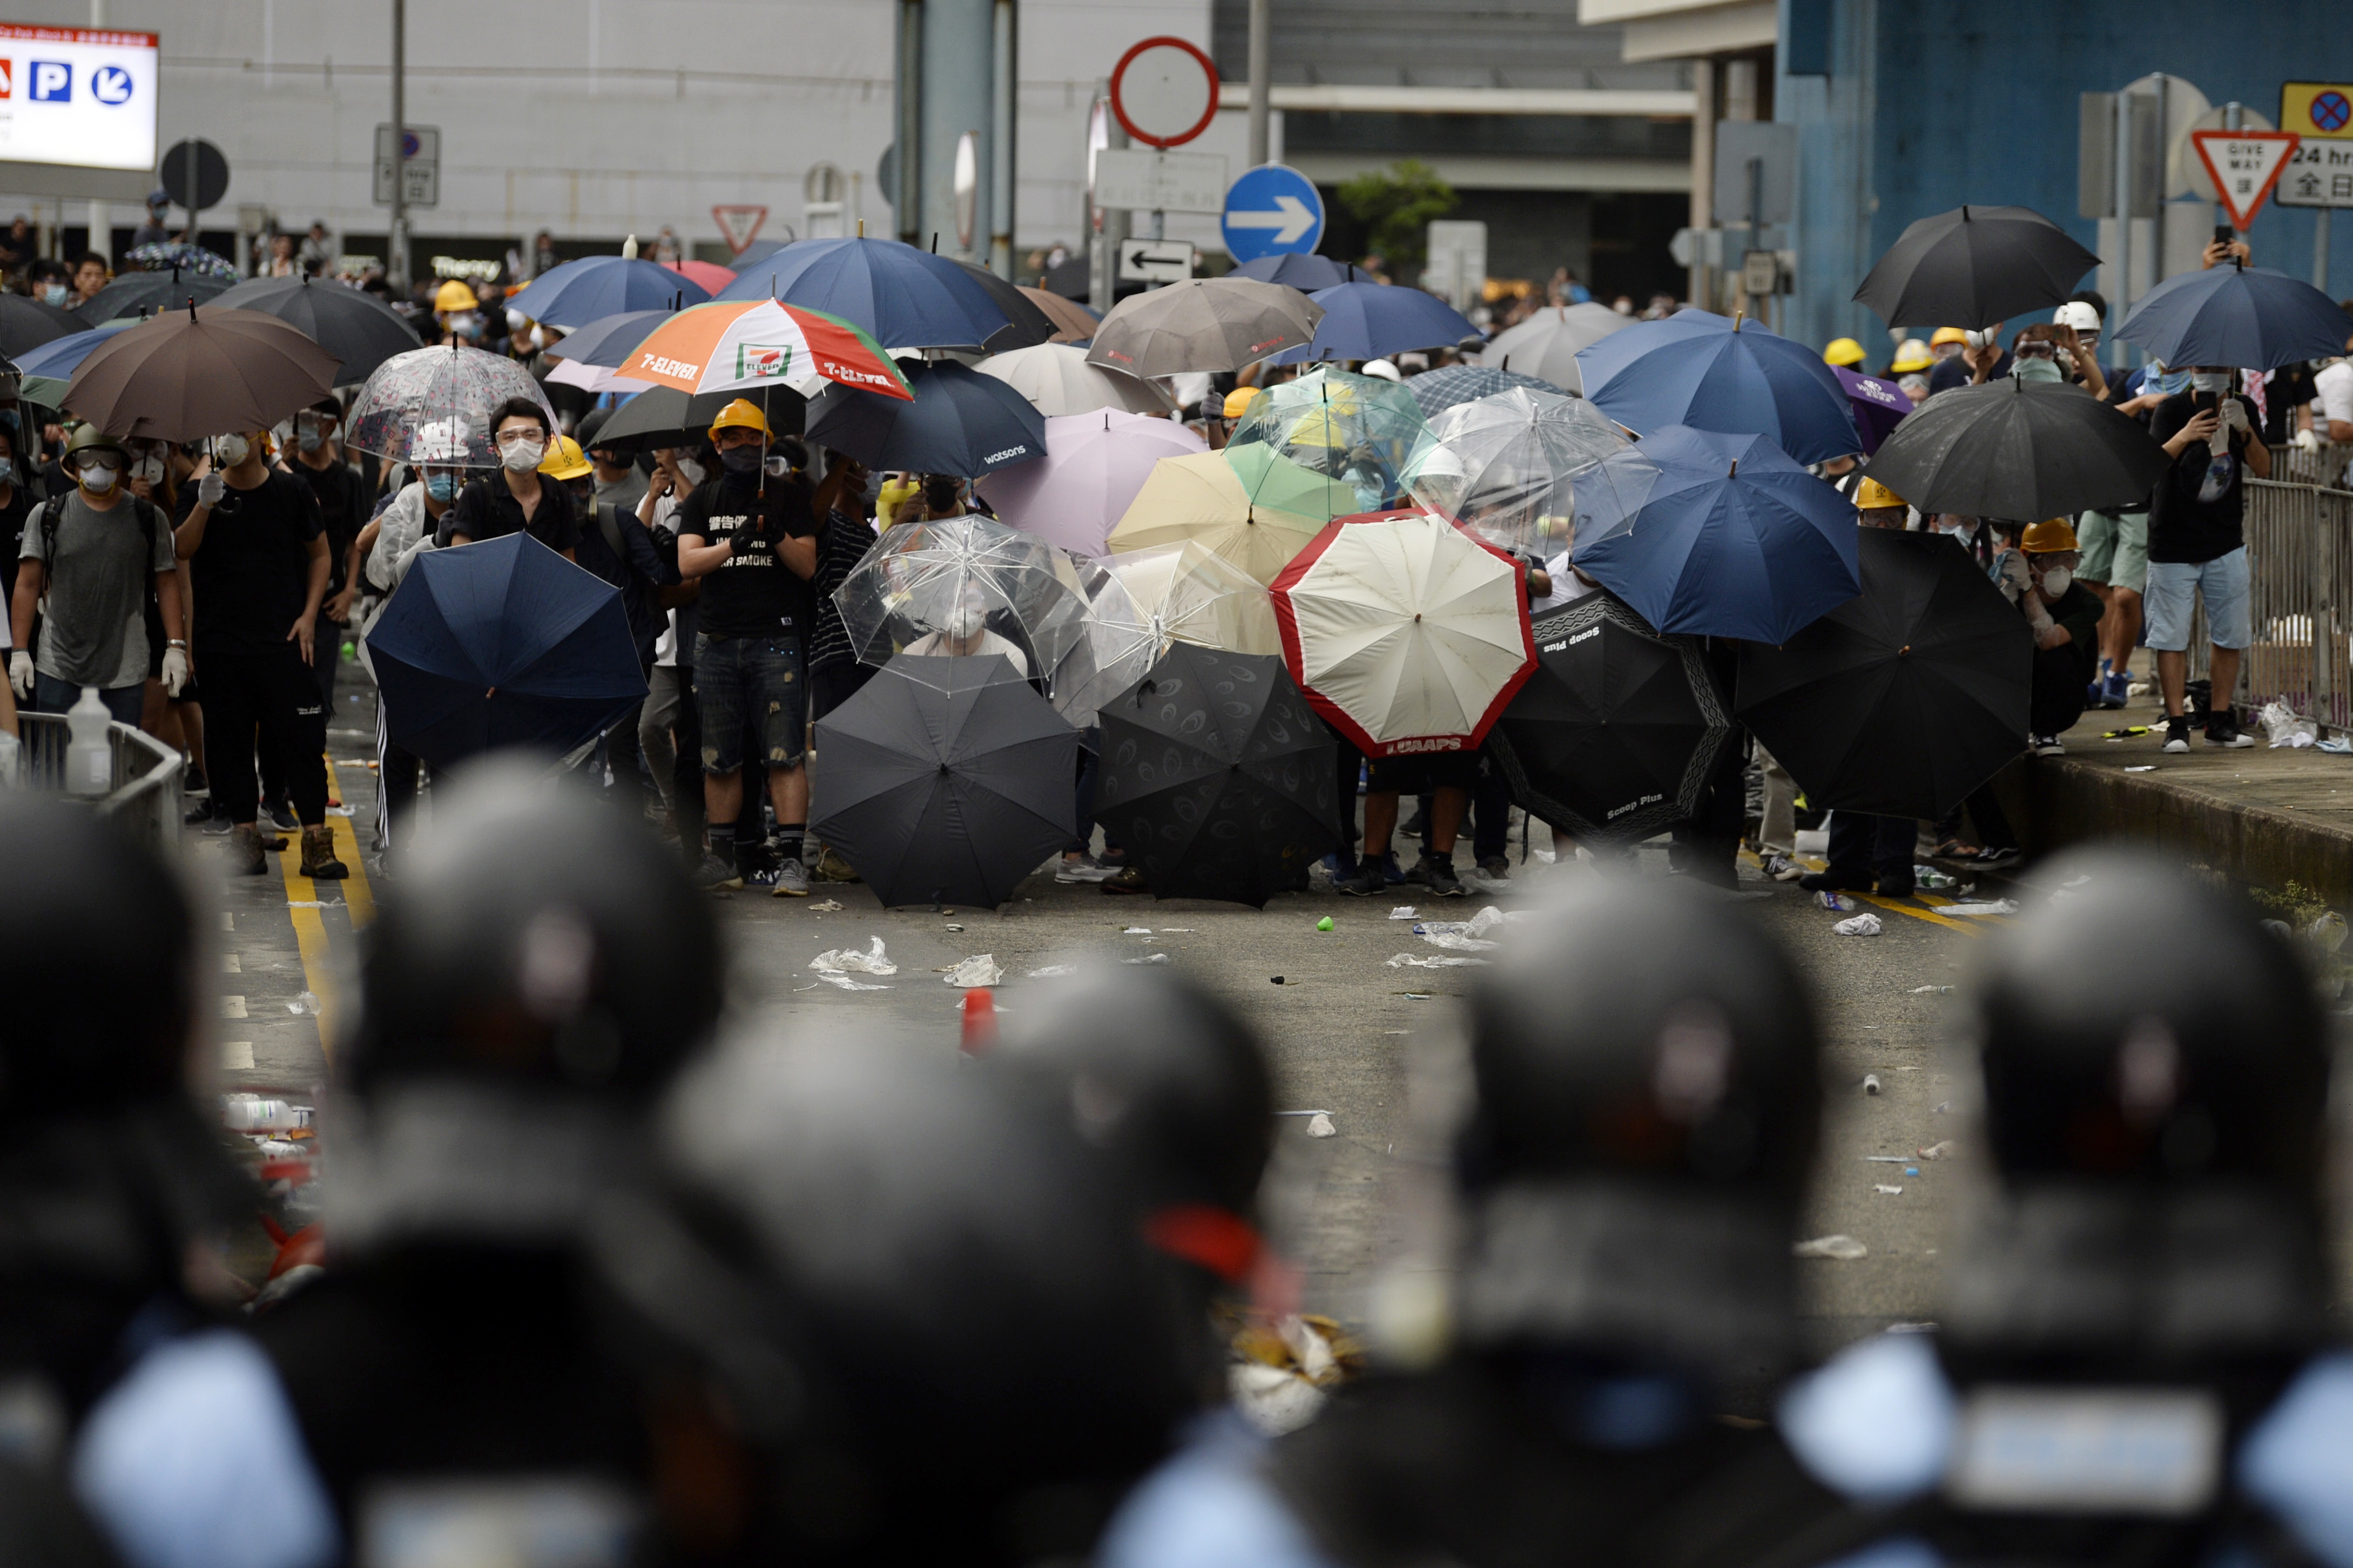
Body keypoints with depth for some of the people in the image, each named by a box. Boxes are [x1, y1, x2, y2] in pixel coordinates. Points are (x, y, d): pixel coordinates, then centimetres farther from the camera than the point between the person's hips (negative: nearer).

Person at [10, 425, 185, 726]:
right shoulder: (48, 517, 6)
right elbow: (28, 585, 6)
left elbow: (167, 585, 8)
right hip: (58, 672, 0)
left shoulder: (149, 519, 7)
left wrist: (176, 647, 0)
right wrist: (19, 650, 0)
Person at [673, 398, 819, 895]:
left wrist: (778, 537, -16)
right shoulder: (702, 500, 13)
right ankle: (722, 858, 13)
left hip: (776, 640, -2)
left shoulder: (788, 497, 9)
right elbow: (687, 563, 0)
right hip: (716, 643, 2)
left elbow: (807, 567, 3)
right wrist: (734, 544, -17)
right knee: (719, 758, 5)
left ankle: (791, 859, -11)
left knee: (784, 755, -9)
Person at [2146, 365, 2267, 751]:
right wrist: (2183, 438, -40)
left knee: (2231, 634, 4)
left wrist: (2246, 433, -19)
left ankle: (2220, 721, 13)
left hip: (2225, 545, 4)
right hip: (2172, 545, -4)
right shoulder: (2172, 411, -9)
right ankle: (2176, 725, 0)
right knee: (2172, 636, -4)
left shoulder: (2242, 408, 3)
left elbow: (2263, 469, -1)